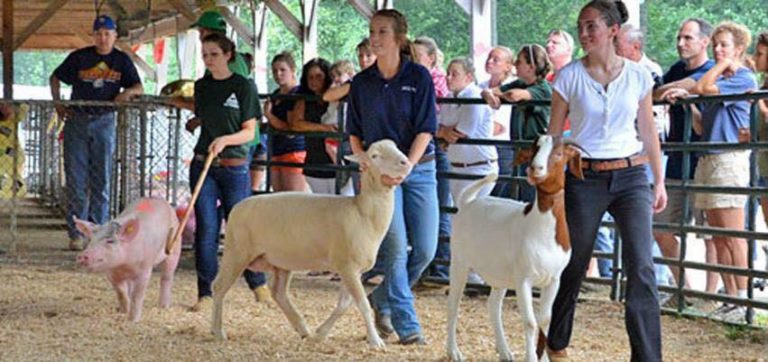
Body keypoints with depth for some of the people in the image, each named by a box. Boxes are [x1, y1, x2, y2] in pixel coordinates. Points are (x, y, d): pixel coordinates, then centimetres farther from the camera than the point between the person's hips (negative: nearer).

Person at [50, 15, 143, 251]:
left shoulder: (122, 60, 6)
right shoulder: (79, 57, 2)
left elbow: (139, 87, 8)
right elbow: (55, 78, 13)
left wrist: (128, 92, -15)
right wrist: (58, 103, 0)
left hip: (104, 122, 1)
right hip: (76, 120, -1)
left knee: (101, 180, 4)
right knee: (76, 179, -3)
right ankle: (76, 233, -1)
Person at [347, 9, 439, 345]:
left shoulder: (419, 76, -4)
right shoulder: (362, 83, 2)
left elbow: (424, 130, -8)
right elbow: (355, 134, 9)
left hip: (418, 167, 0)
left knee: (425, 249, 0)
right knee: (396, 247, -9)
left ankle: (383, 299, 24)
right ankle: (407, 325, -3)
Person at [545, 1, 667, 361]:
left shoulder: (638, 76, 2)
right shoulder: (569, 76, -2)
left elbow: (648, 132, 11)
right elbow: (553, 135, 3)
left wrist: (659, 181, 12)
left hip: (631, 177, 1)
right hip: (584, 179, -1)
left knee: (642, 270, -10)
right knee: (573, 267, 10)